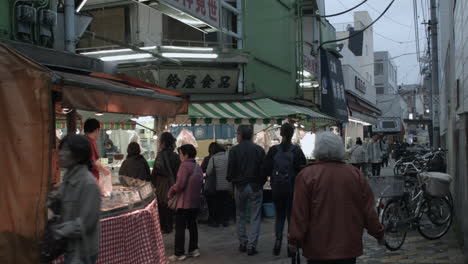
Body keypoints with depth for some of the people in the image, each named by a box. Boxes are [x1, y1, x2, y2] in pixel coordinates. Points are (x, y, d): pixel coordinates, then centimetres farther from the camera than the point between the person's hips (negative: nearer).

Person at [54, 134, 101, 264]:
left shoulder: (88, 183, -21)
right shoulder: (68, 178, 5)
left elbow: (85, 222, -22)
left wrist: (57, 232, -17)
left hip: (81, 251, -8)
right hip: (69, 248, 8)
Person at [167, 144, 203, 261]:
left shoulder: (185, 165, -13)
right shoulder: (198, 167, 12)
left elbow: (180, 184, -19)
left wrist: (170, 192, -6)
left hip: (185, 202, -8)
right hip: (196, 201, 8)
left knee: (180, 228, -2)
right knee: (192, 225, 15)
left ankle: (179, 253, 0)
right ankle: (193, 250, 18)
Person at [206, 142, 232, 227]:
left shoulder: (213, 158, -12)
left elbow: (208, 172, -13)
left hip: (217, 186, -3)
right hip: (227, 185, 3)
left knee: (216, 203, 8)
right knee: (226, 203, 12)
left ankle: (216, 221, 12)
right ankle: (225, 221, 15)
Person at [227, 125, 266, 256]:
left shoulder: (234, 150, -6)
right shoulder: (259, 150, -3)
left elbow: (230, 170, -6)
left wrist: (232, 181, 13)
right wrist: (261, 183, 11)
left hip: (240, 186, 0)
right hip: (256, 187, 0)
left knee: (241, 216, 15)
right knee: (255, 217, 4)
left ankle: (242, 243, 18)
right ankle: (251, 245, 1)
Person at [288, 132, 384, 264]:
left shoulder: (306, 175, -9)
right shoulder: (356, 174, 0)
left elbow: (300, 214, -10)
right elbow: (369, 211, 3)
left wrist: (294, 240, -2)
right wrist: (378, 233, 16)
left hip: (318, 249, -3)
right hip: (350, 248, 3)